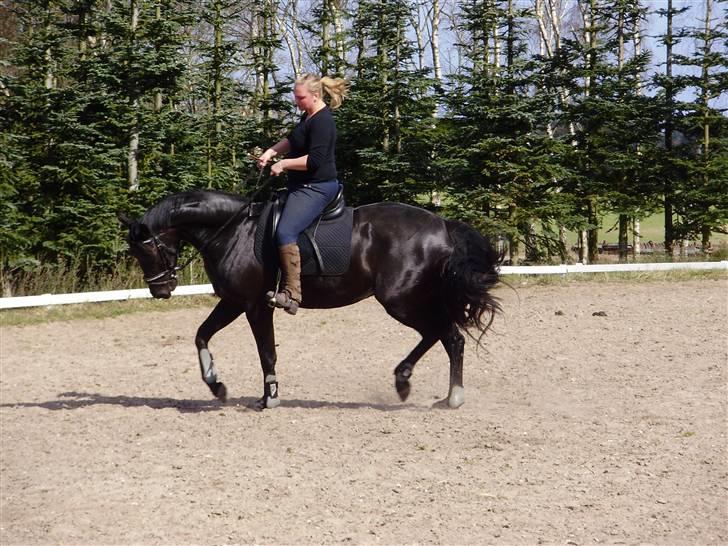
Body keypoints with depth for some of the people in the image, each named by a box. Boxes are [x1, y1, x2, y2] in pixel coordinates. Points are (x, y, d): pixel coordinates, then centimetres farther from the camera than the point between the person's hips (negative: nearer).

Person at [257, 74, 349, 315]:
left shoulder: (322, 122, -19)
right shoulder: (309, 115, 13)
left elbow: (314, 160, -24)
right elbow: (292, 139, 24)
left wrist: (283, 164, -15)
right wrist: (271, 152, 6)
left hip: (315, 188, -12)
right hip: (302, 185, 12)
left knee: (285, 233, -25)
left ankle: (291, 294, -29)